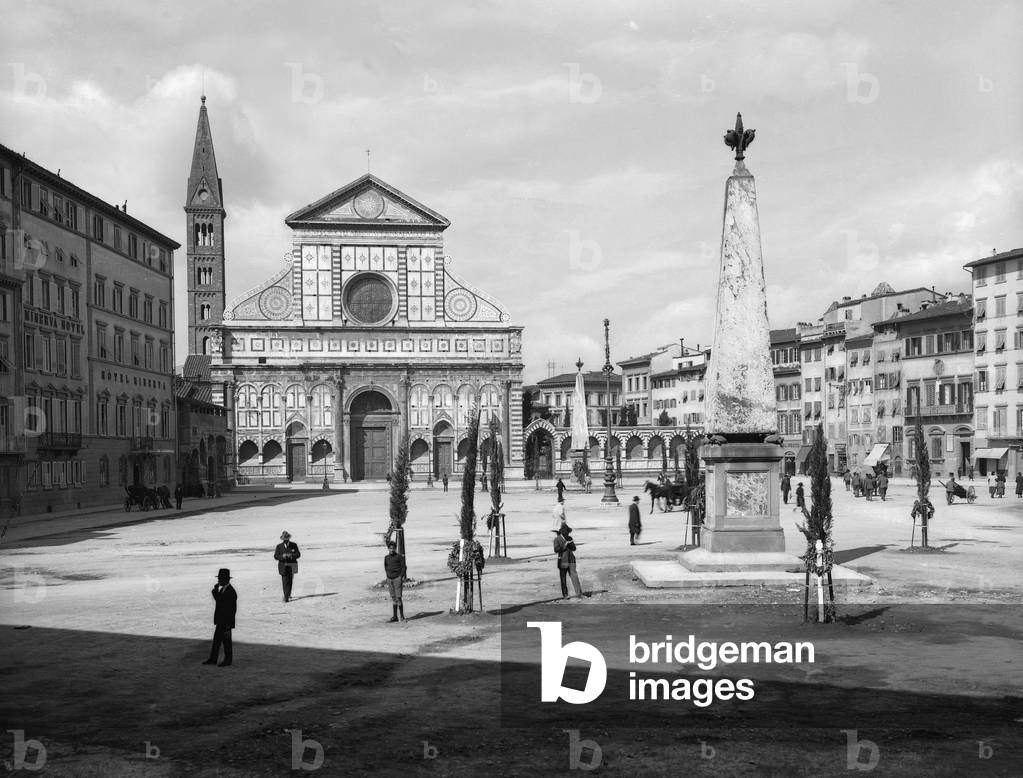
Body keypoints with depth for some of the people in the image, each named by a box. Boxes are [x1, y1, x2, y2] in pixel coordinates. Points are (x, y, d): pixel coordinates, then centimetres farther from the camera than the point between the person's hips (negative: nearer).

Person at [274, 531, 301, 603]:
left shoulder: (294, 545, 4)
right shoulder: (279, 546, 1)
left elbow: (298, 554, 0)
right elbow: (275, 556, -2)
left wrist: (291, 555, -20)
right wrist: (282, 556, -22)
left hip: (291, 566, 2)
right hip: (283, 566, -2)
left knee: (290, 581, 9)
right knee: (285, 581, -11)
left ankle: (288, 595, 26)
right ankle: (286, 597, -13)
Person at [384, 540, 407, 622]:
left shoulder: (399, 557, -4)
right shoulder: (386, 558, 10)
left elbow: (404, 567, -3)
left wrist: (402, 578, -10)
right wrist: (387, 576, 15)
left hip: (397, 578, -5)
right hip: (389, 579, 5)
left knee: (398, 598, -8)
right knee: (393, 598, 8)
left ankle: (402, 616, -2)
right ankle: (394, 616, 11)